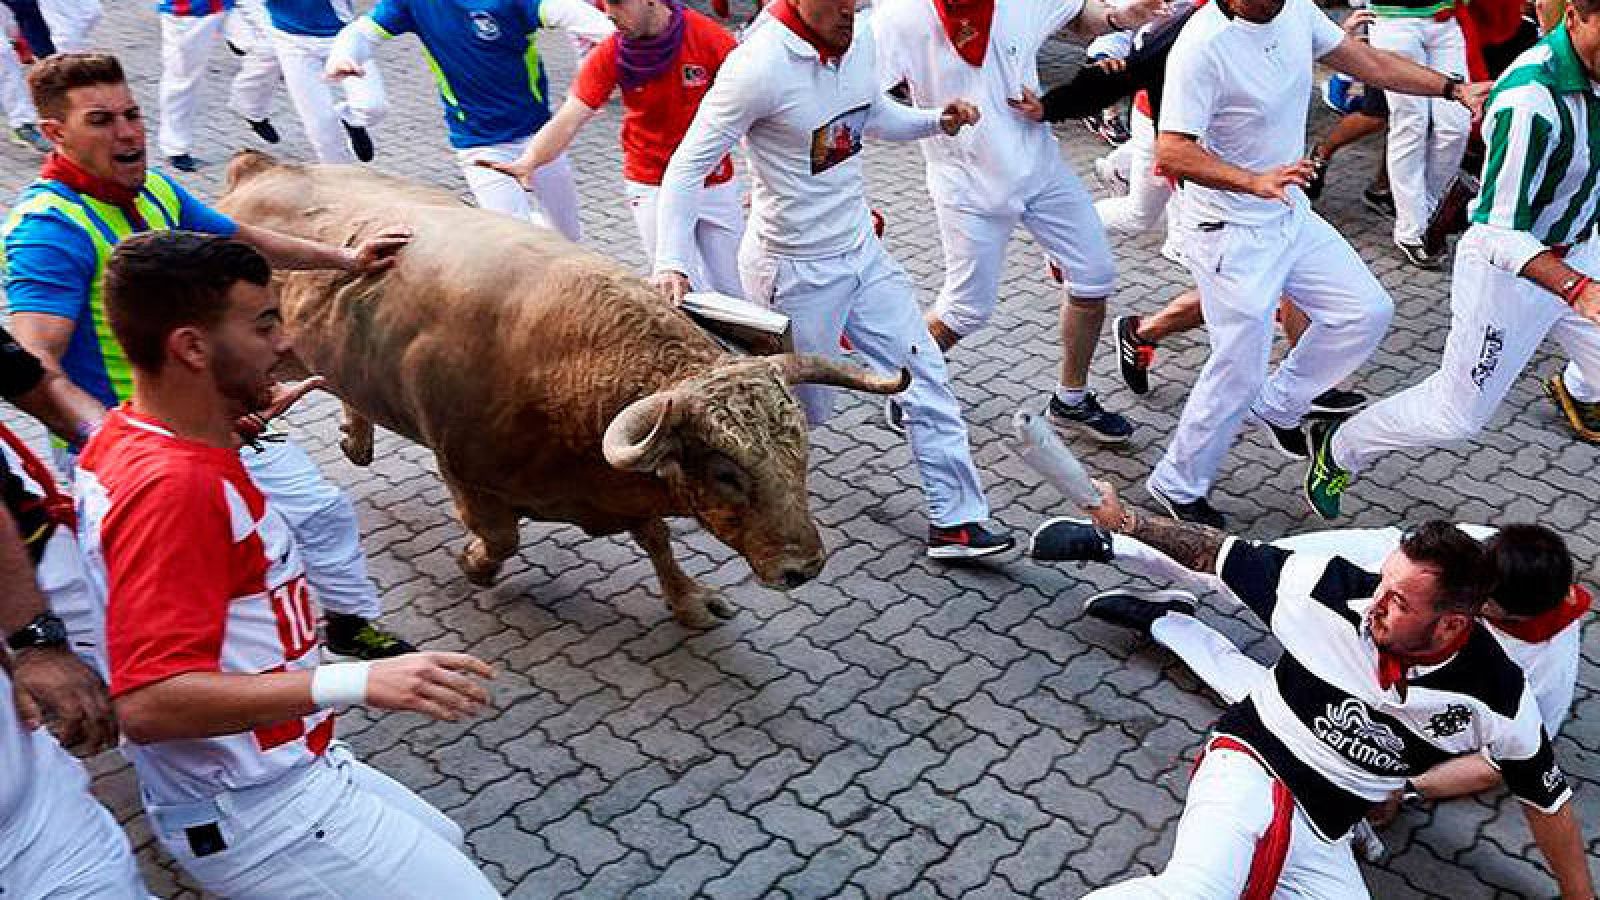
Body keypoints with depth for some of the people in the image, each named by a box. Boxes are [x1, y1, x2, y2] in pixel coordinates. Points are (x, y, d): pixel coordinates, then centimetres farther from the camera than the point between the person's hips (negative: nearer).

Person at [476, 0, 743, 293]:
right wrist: (528, 162, -35)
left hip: (716, 184, 1)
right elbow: (567, 120, -17)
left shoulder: (710, 37, -14)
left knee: (731, 294, 4)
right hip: (652, 188, 0)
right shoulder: (609, 55, -10)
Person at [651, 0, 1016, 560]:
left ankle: (955, 523, 18)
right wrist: (671, 264, -34)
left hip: (862, 252, 7)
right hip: (796, 272, -7)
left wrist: (937, 122, -2)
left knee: (925, 378, 7)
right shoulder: (759, 65, -24)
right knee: (803, 410, 9)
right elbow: (688, 168, -21)